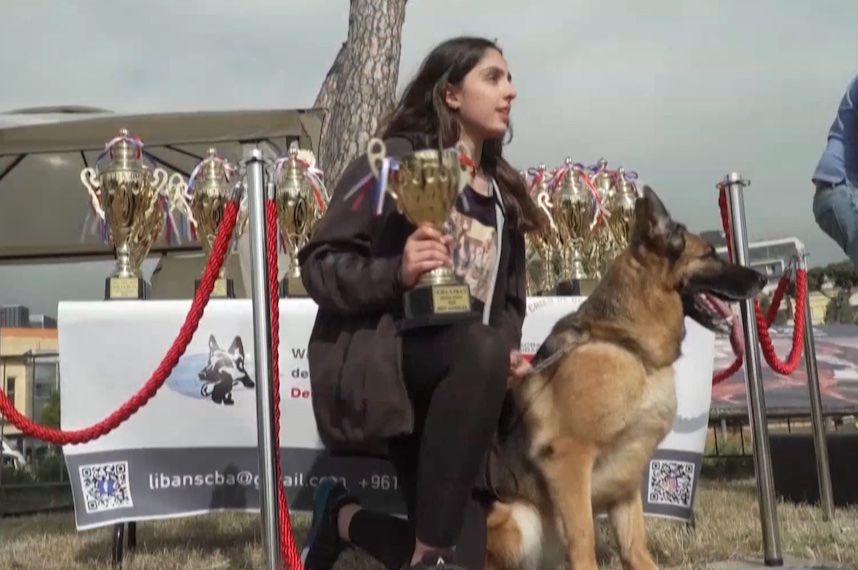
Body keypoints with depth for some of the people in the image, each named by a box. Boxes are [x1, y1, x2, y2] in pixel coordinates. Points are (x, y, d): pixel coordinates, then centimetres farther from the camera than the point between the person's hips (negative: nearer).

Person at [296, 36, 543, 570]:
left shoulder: (504, 194, 18)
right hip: (378, 361, -6)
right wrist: (397, 273, -26)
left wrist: (510, 352, 3)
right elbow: (320, 265, -7)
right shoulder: (397, 161, -2)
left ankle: (346, 517, 20)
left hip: (455, 387, 6)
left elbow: (508, 301, 25)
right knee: (482, 350, -39)